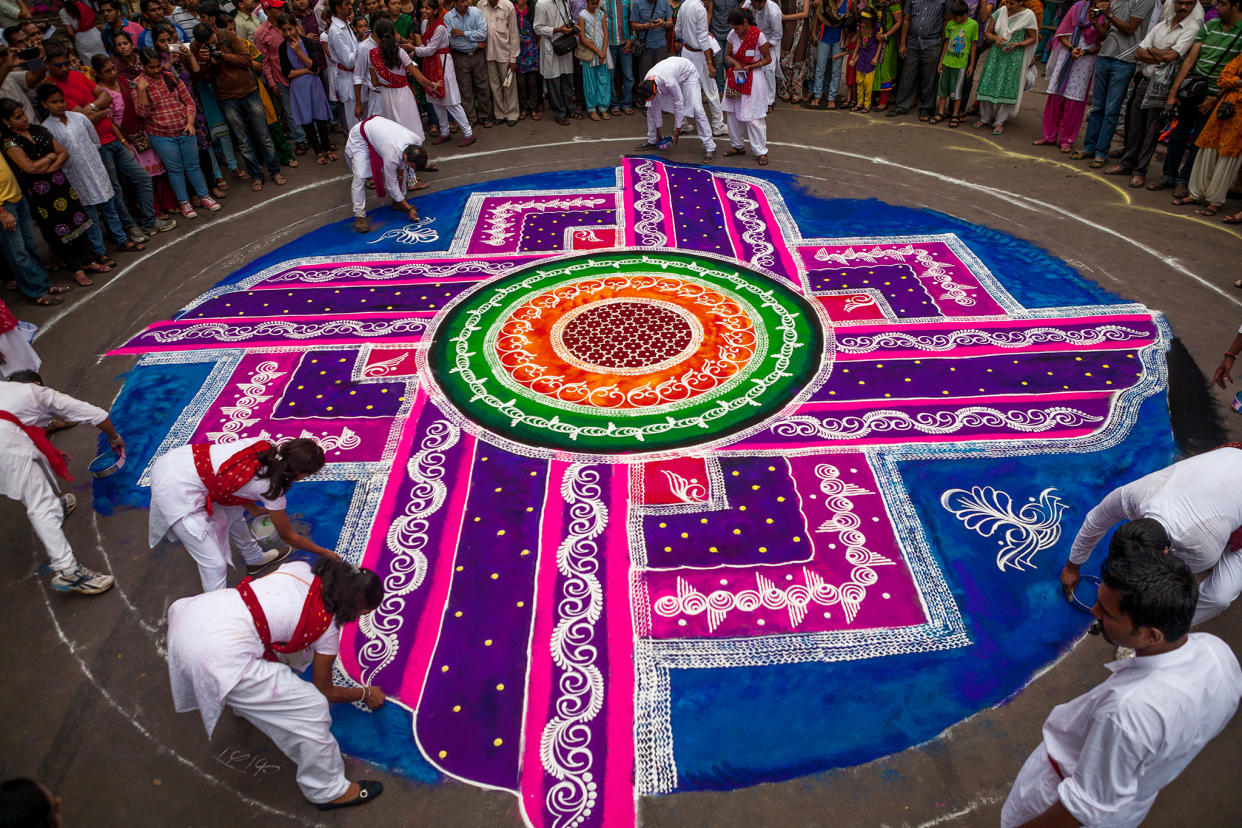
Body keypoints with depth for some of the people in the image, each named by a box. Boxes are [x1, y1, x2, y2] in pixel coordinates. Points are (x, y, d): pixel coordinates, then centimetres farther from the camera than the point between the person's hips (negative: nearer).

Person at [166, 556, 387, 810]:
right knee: (312, 709, 3)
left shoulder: (300, 569, 11)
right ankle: (328, 791, 23)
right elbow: (325, 691, 16)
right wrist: (366, 694, 32)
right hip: (218, 655, -8)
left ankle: (247, 701, 65)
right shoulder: (328, 630, 0)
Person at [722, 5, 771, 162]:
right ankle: (737, 145, 26)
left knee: (753, 117, -7)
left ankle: (761, 151, 1)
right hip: (735, 77, 6)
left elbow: (767, 59, -7)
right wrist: (735, 62, -13)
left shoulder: (758, 36, -15)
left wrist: (749, 67, -18)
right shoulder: (733, 36, -2)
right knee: (732, 112, 10)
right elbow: (727, 56, 10)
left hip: (752, 78, -5)